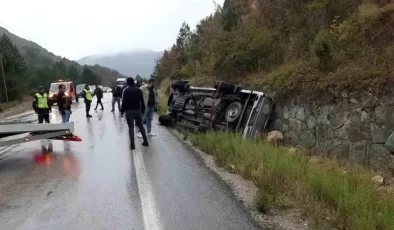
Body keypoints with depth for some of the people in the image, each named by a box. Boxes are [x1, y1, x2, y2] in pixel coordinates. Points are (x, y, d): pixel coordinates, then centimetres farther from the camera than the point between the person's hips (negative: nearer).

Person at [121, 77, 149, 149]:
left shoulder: (126, 90, -5)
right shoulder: (138, 90, 6)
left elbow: (124, 102, -9)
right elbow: (142, 101, 5)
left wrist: (122, 111, -2)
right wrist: (142, 110, 11)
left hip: (129, 111, -3)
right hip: (137, 111, 3)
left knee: (131, 127, 0)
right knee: (140, 126, 14)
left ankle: (132, 144, -4)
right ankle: (145, 141, 17)